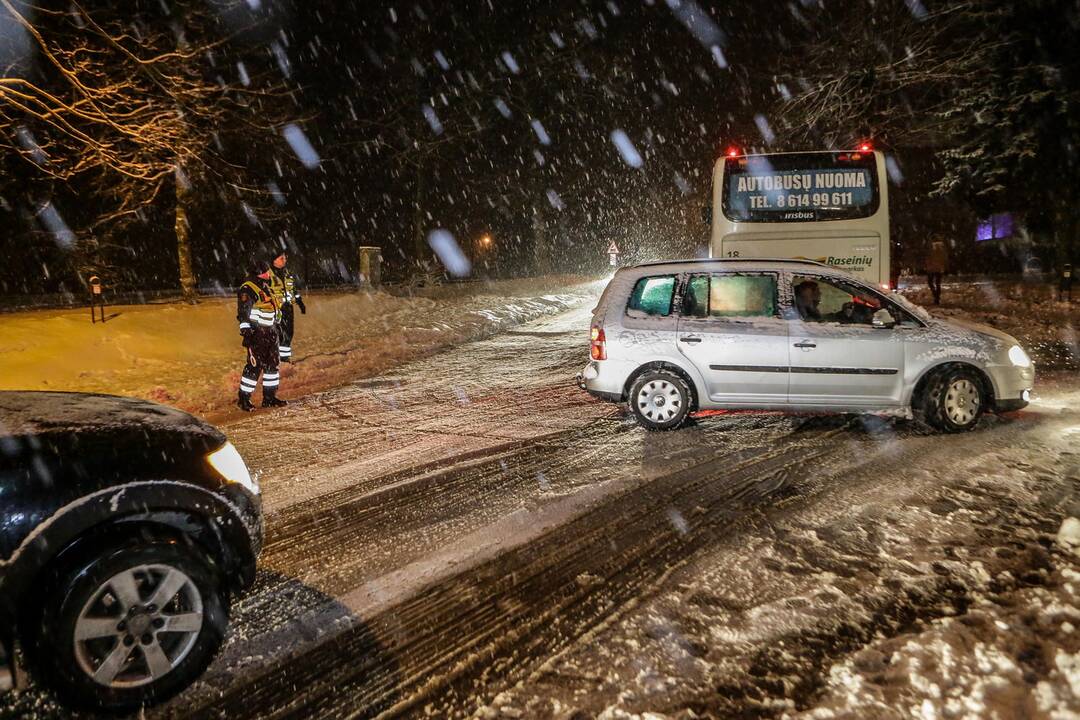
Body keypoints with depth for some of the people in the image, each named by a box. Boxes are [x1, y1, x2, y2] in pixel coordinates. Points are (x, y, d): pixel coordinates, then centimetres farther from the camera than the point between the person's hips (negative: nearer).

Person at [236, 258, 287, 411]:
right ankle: (243, 399, 2)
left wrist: (275, 330, 26)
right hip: (256, 334, -9)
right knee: (255, 366, -8)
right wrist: (246, 334, -22)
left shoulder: (265, 288, 16)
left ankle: (269, 397, 18)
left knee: (272, 364, 10)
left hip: (270, 333, 9)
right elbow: (243, 314, -17)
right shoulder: (247, 290, -12)